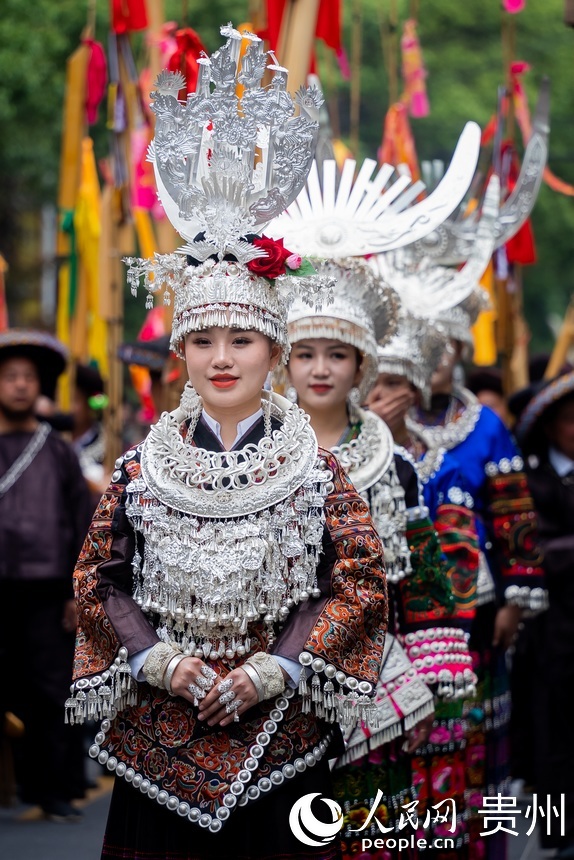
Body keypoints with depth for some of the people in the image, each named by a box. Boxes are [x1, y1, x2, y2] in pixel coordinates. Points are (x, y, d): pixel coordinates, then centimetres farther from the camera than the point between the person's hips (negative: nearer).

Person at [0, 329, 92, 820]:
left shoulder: (58, 453, 12)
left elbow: (82, 525, 11)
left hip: (45, 592, 0)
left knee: (52, 693, -1)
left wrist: (78, 592, 4)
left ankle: (56, 789, 5)